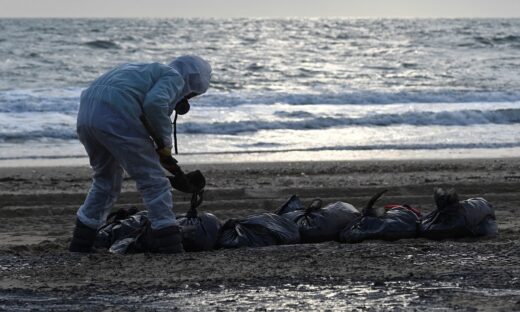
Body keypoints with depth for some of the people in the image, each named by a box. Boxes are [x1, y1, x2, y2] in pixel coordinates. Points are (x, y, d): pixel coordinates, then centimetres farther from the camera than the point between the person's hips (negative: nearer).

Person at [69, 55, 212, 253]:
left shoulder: (145, 71, 36)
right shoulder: (174, 77, 10)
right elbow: (155, 103, -12)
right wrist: (166, 142, 0)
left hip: (86, 113, 8)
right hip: (116, 116, -8)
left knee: (106, 179, 26)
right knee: (153, 180, 0)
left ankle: (80, 242, 28)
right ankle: (169, 244, -3)